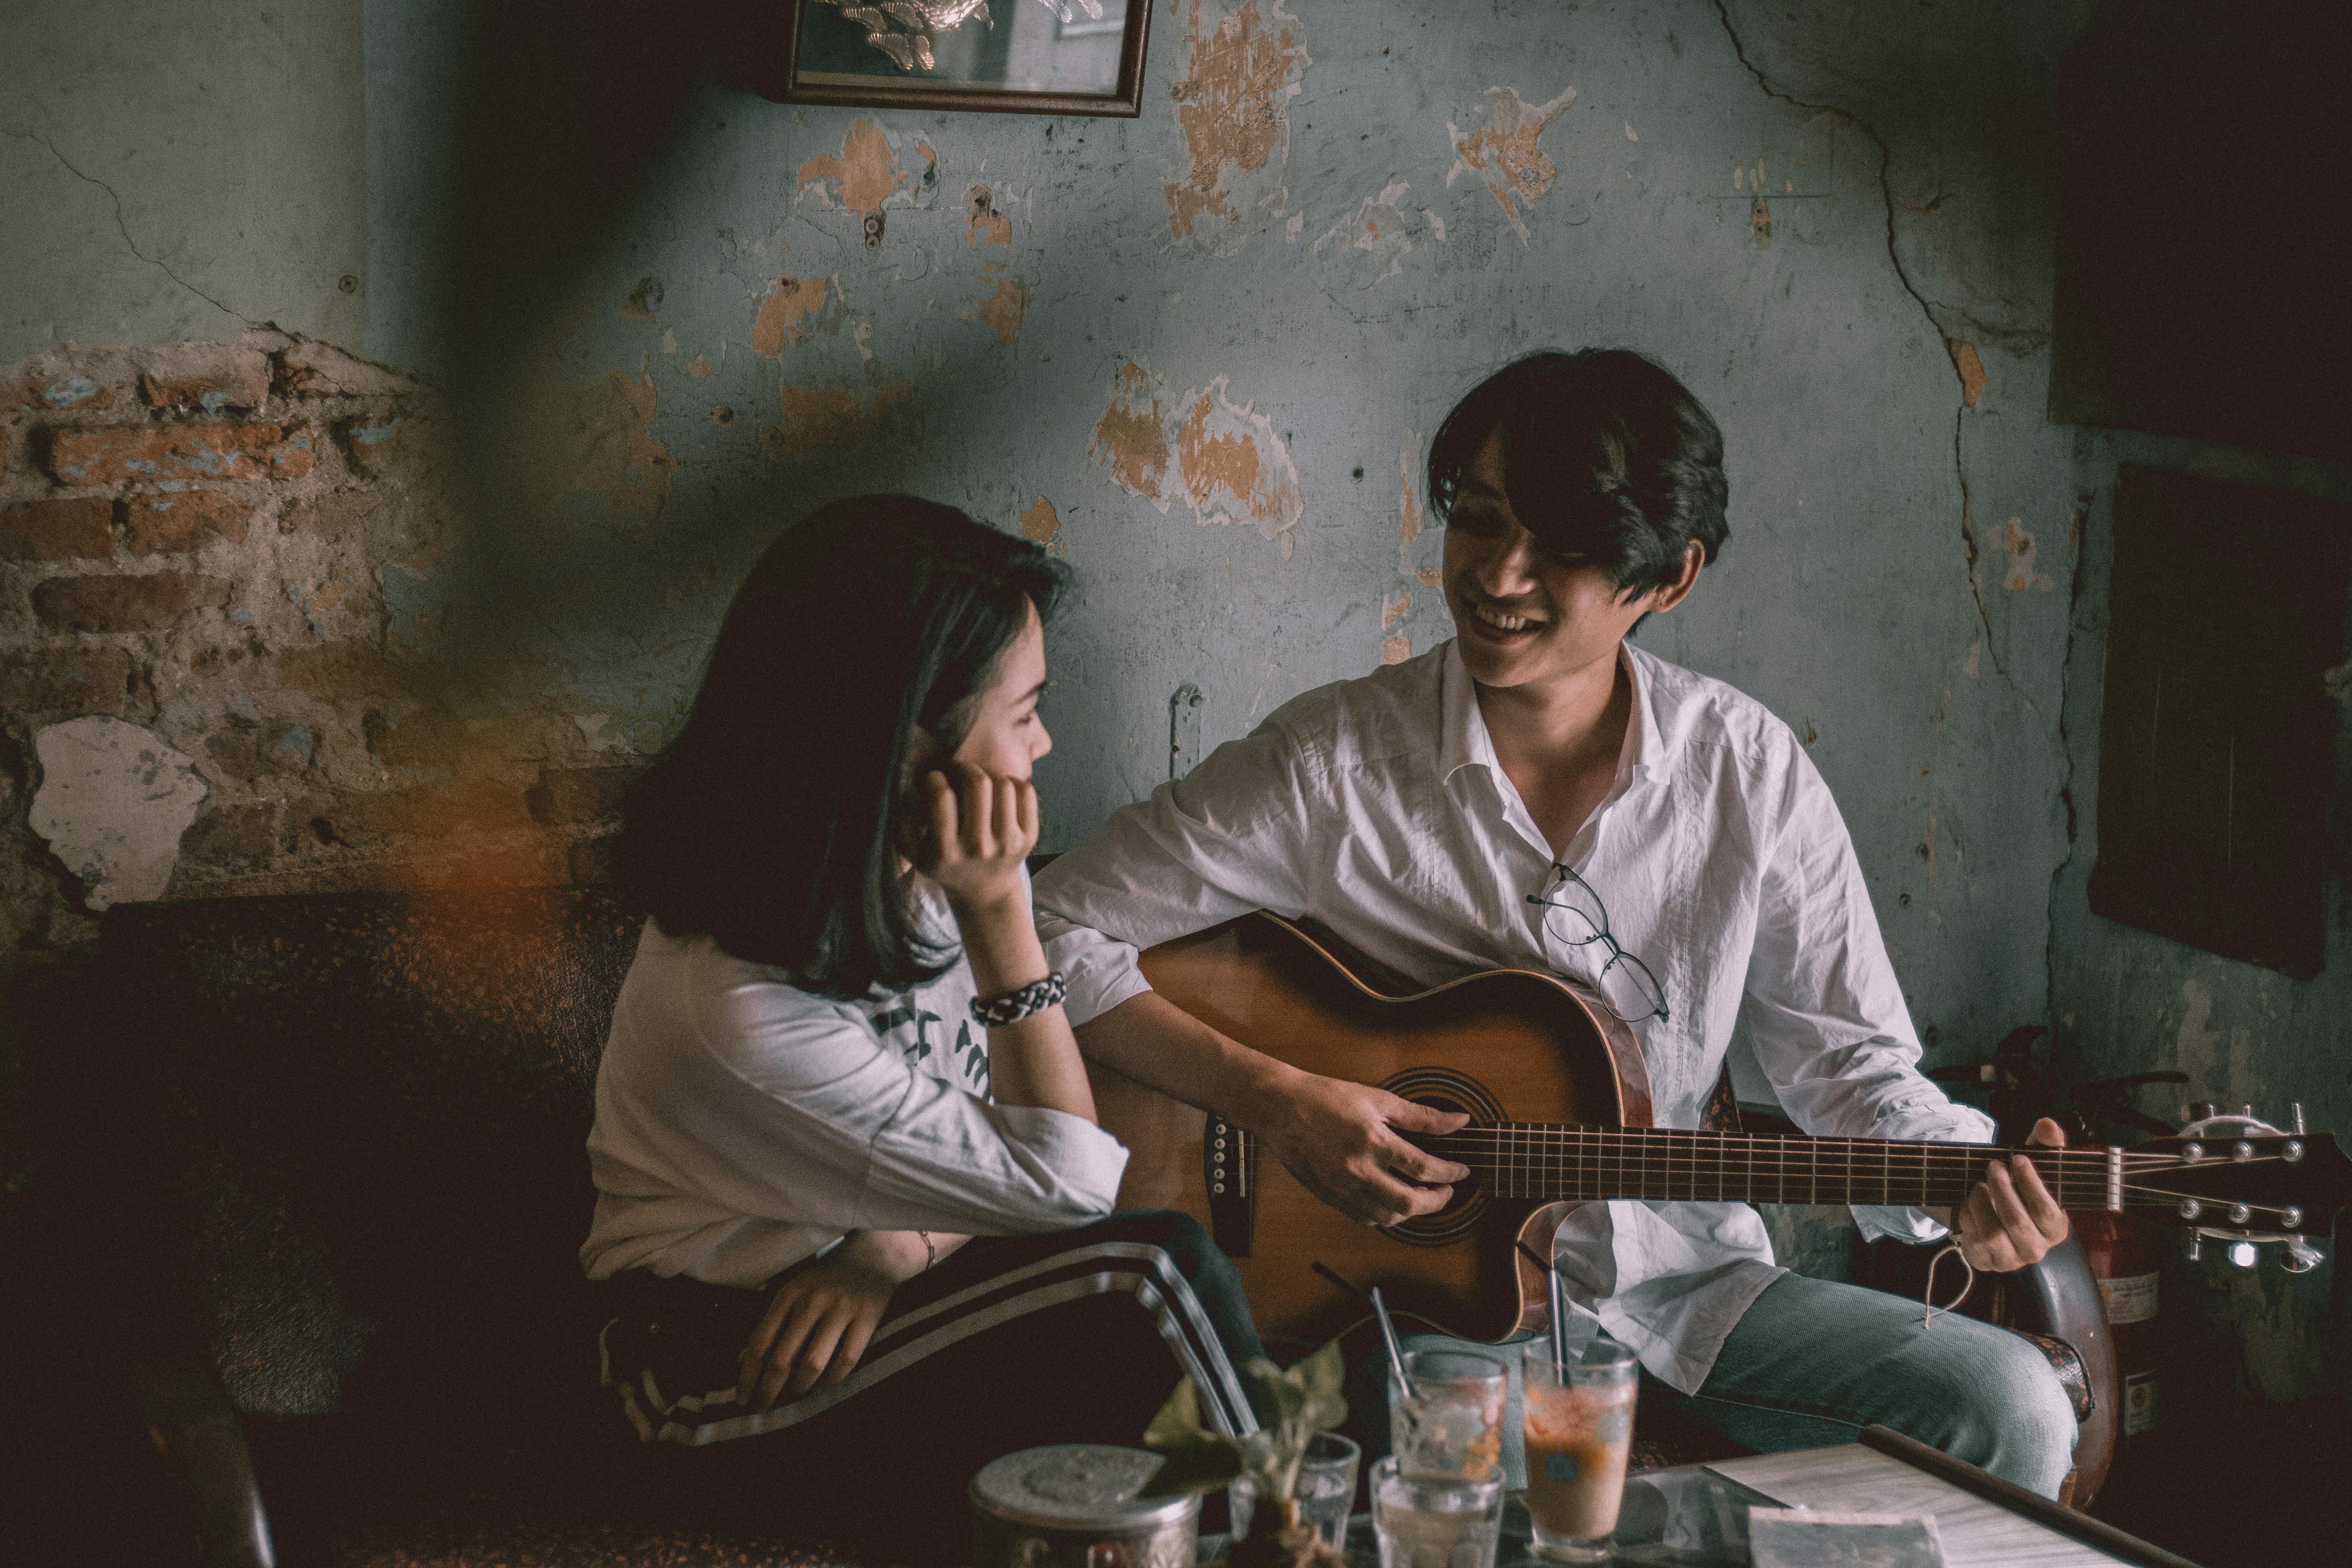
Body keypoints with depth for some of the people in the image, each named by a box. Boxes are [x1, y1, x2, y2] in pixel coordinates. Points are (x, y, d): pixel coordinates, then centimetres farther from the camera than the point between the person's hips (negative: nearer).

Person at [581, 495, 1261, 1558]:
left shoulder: (918, 863, -6)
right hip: (731, 1380, -7)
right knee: (1152, 1273, -24)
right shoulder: (738, 1014, -29)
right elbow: (1065, 1184, -20)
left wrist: (896, 1247, -18)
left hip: (867, 1297, 7)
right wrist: (999, 912, -26)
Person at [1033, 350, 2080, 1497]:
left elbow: (1847, 1060, 5)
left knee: (2009, 1413, -14)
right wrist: (1272, 1098, -19)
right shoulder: (1333, 761, -10)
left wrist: (1964, 1190, -15)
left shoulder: (1749, 773, -1)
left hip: (1682, 1281, 4)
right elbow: (1056, 933, -9)